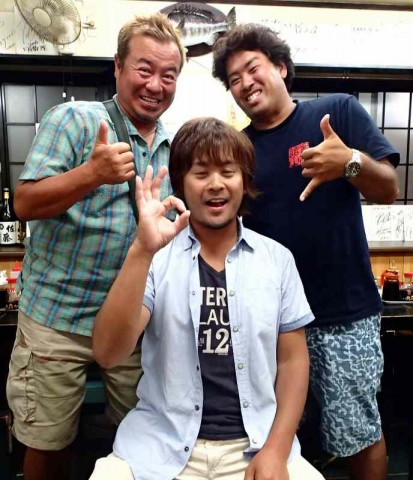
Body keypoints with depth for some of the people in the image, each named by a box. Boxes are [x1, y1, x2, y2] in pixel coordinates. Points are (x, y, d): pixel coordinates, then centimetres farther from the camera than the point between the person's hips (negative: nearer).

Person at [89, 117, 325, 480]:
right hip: (162, 446, 0)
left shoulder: (277, 259, 2)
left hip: (256, 445, 1)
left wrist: (276, 449, -6)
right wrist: (142, 251, -23)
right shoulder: (154, 257, -2)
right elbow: (108, 354, -13)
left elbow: (292, 359, 6)